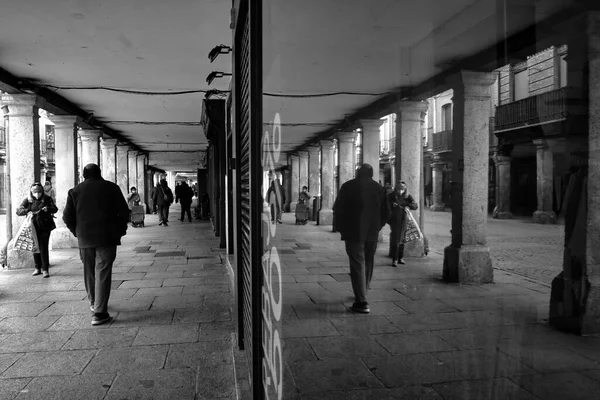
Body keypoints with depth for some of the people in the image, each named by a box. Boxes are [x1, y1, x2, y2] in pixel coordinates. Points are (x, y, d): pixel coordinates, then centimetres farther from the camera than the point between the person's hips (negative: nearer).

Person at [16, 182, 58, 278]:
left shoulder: (47, 199, -1)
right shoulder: (28, 200, 2)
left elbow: (55, 209, -4)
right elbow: (18, 211, -3)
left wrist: (48, 209, -25)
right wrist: (27, 212, -23)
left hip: (45, 228, -2)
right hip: (33, 227, 2)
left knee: (44, 248, -4)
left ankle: (45, 269, 3)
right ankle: (37, 268, 22)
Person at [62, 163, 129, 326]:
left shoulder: (75, 191, 5)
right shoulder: (111, 188, 0)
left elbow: (67, 217, 2)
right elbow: (124, 212, -2)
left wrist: (78, 232, 15)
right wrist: (120, 230, 10)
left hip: (84, 239, 3)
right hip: (107, 238, -2)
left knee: (89, 271, 19)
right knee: (103, 273, -3)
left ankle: (93, 303, 35)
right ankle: (99, 312, -8)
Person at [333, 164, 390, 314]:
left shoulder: (348, 186, -6)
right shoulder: (379, 188, 6)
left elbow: (337, 209, -5)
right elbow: (386, 212, 9)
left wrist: (341, 228, 7)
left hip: (354, 232, -4)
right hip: (372, 233, 4)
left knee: (357, 265, -4)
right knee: (368, 264, 17)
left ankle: (362, 302, -8)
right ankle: (362, 294, 31)